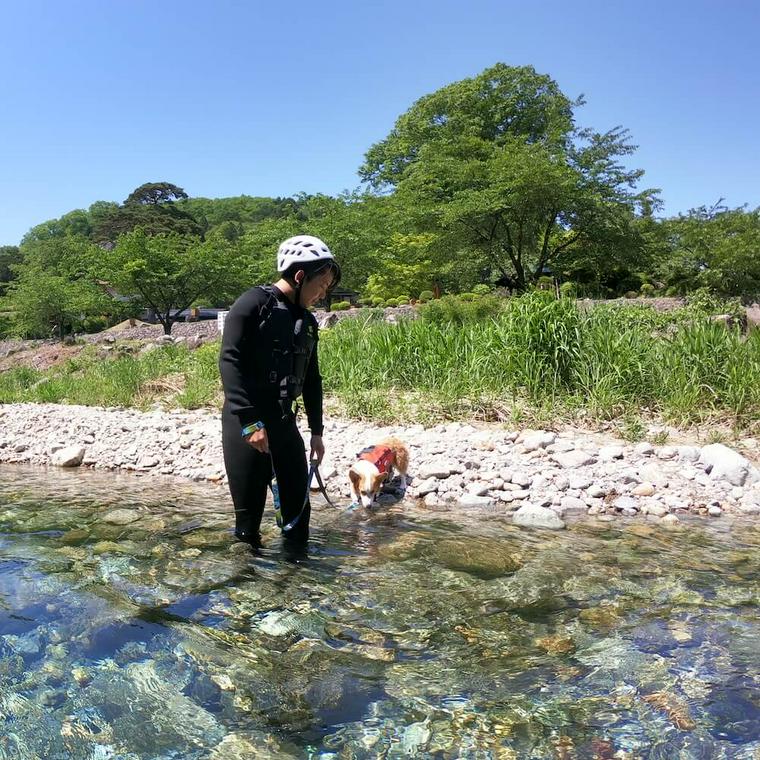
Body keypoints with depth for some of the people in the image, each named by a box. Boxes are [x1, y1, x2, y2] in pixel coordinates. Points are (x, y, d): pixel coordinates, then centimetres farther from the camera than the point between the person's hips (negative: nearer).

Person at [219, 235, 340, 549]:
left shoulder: (306, 321, 13)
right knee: (249, 513, 0)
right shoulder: (254, 304, -10)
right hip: (245, 423, -7)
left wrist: (316, 431, 17)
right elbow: (229, 362, -17)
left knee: (299, 505, 8)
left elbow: (311, 379, 18)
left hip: (284, 421, 7)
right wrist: (250, 421, -23)